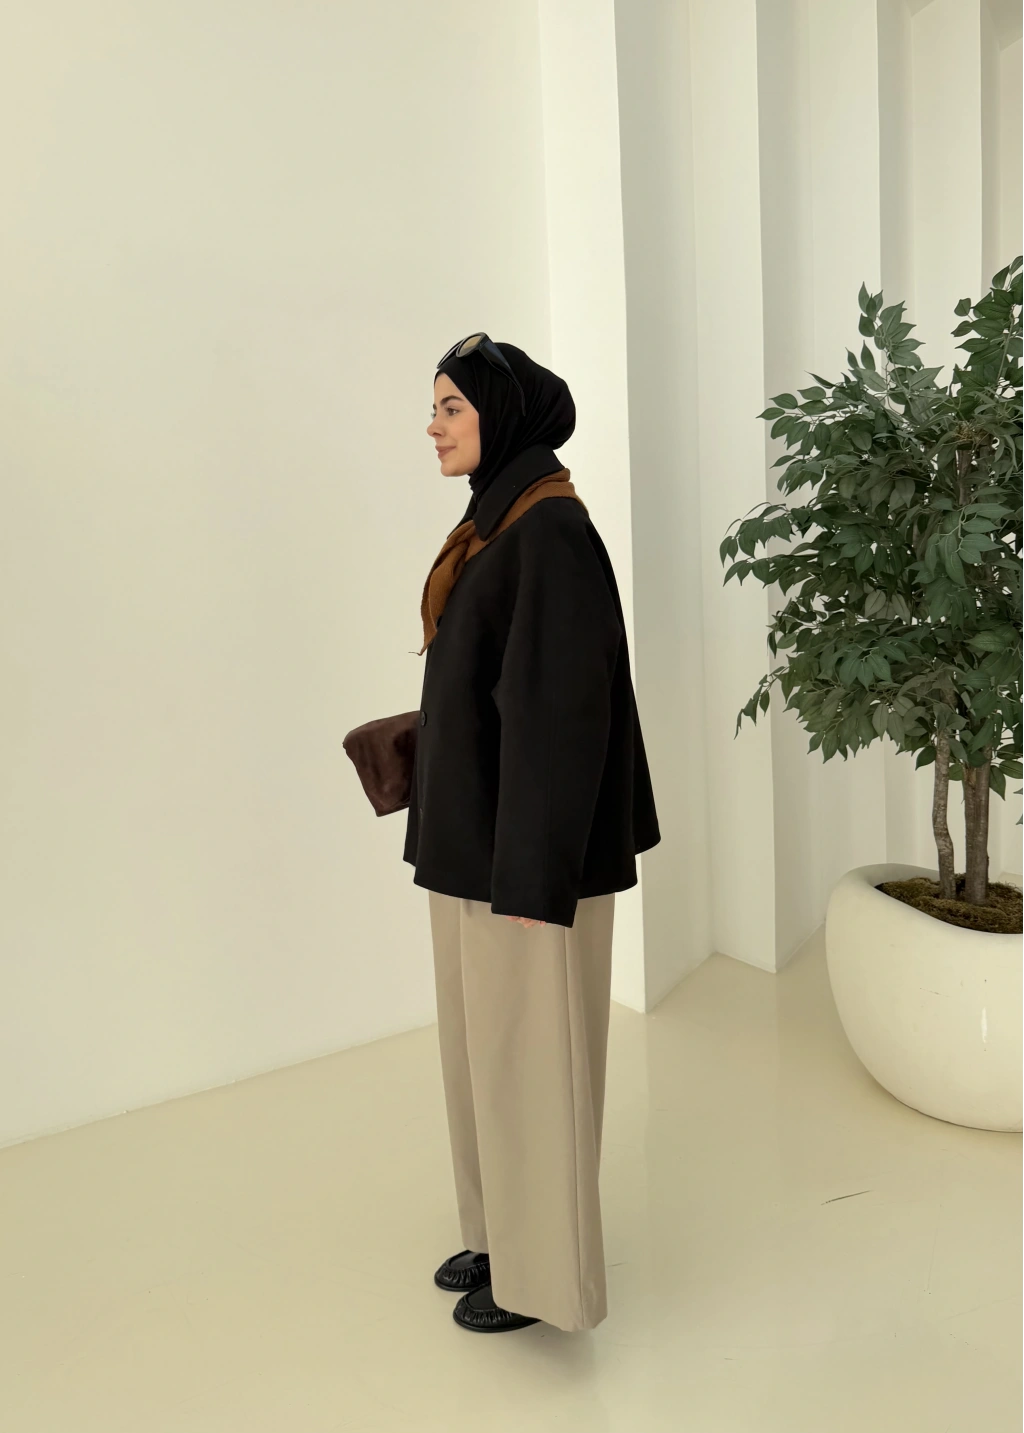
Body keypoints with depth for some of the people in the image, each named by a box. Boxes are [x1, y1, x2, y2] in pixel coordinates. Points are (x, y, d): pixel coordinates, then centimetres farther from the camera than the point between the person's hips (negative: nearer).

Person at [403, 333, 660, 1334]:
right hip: (478, 819, 10)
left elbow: (558, 704, -23)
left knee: (528, 1045, 4)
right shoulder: (498, 525, 11)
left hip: (522, 833, -10)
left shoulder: (552, 531, -19)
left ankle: (543, 1268, 24)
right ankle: (505, 1230, 36)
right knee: (484, 1035, 19)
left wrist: (530, 874, -22)